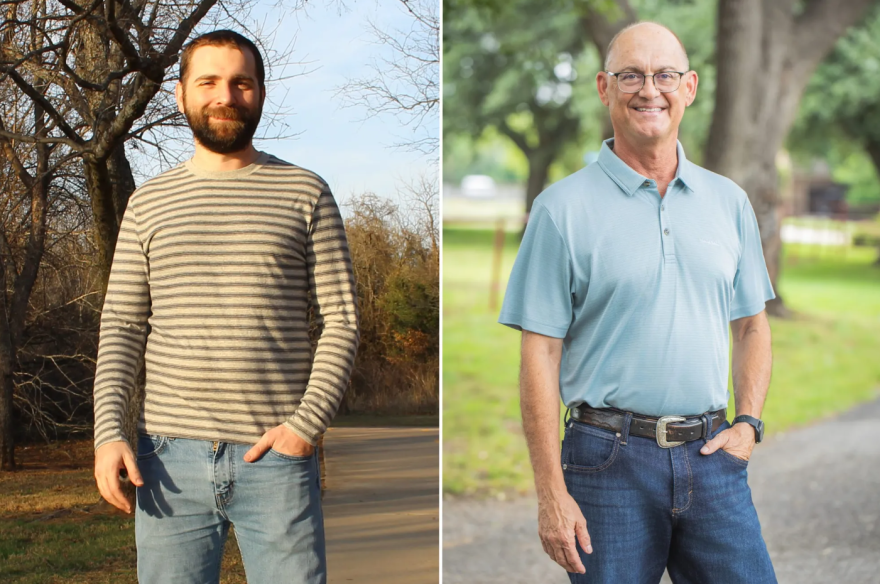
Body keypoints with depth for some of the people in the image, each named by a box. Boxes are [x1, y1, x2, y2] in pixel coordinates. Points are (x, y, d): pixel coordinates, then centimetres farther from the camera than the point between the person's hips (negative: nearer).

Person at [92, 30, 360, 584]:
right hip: (172, 460, 2)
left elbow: (342, 320, 2)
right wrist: (108, 433, -5)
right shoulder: (149, 203, 11)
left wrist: (308, 422, -11)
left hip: (277, 457, -1)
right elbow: (121, 329, 9)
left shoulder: (306, 194, 6)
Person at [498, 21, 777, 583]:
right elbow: (540, 353, -5)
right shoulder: (562, 208, -3)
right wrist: (551, 493, -9)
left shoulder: (729, 201, 10)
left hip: (711, 455, 3)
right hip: (610, 459, -3)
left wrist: (748, 423, 2)